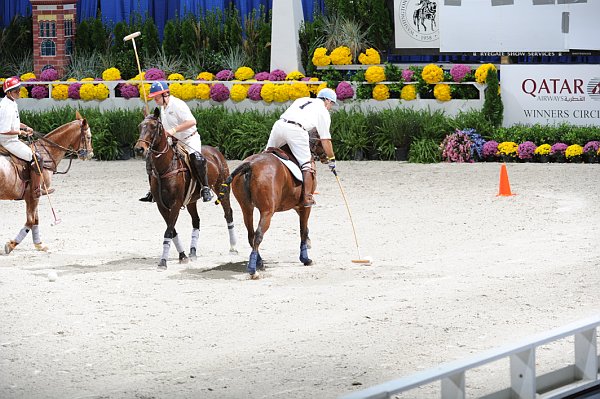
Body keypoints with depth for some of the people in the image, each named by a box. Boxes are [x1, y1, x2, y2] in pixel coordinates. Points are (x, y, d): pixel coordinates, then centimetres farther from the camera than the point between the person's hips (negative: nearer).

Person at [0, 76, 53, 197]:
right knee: (37, 157, -11)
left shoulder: (12, 103, 8)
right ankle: (36, 189, -6)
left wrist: (25, 127, 8)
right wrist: (20, 132, -16)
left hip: (12, 140, 11)